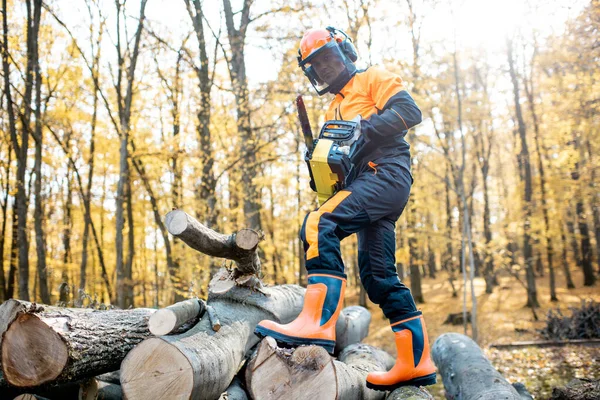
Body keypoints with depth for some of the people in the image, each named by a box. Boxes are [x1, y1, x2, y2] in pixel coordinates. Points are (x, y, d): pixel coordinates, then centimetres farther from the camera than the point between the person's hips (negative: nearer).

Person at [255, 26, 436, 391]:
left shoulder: (372, 79, 9)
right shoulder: (334, 109, 32)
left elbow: (409, 110, -7)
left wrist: (364, 129, -16)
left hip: (387, 173, -9)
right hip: (364, 181, 9)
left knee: (320, 225, -27)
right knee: (378, 275, 4)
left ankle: (318, 323, -35)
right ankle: (417, 362, 7)